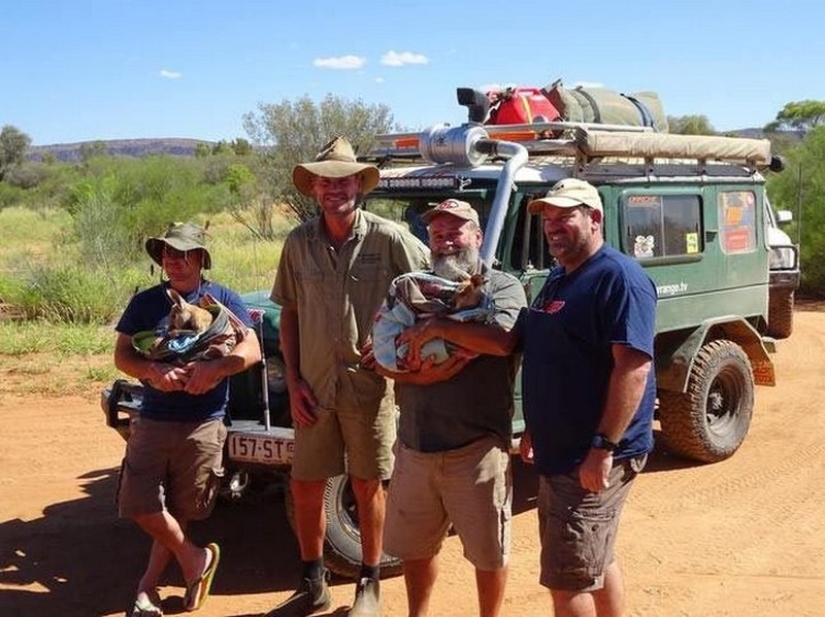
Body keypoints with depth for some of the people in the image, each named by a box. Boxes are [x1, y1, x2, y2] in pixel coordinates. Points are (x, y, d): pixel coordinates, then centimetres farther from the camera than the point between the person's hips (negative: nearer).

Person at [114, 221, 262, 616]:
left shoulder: (221, 298, 1)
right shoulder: (145, 302, 6)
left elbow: (251, 350, -7)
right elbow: (122, 355, 2)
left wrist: (215, 367, -26)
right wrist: (152, 371, -20)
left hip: (204, 423, -1)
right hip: (153, 418, 2)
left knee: (180, 510, 7)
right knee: (142, 504, -6)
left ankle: (149, 585, 23)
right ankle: (196, 560, 16)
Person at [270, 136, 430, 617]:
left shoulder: (389, 239, -8)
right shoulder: (299, 243, 2)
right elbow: (289, 315, 6)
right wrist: (293, 382, 1)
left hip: (370, 382, -3)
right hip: (315, 384, 3)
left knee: (368, 485, 8)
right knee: (306, 484, 9)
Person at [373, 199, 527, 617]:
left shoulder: (502, 286, -1)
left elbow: (504, 337, -22)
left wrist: (438, 327, -21)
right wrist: (414, 375, -14)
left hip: (477, 445, -4)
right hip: (415, 444, 5)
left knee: (487, 551, 10)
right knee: (414, 546, 18)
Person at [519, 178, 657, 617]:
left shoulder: (619, 278, -16)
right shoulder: (557, 280, 13)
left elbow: (634, 367, -24)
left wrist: (603, 448, -28)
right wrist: (535, 429, 20)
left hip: (594, 458, -9)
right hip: (559, 450, 9)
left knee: (567, 579, -5)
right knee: (597, 561, 21)